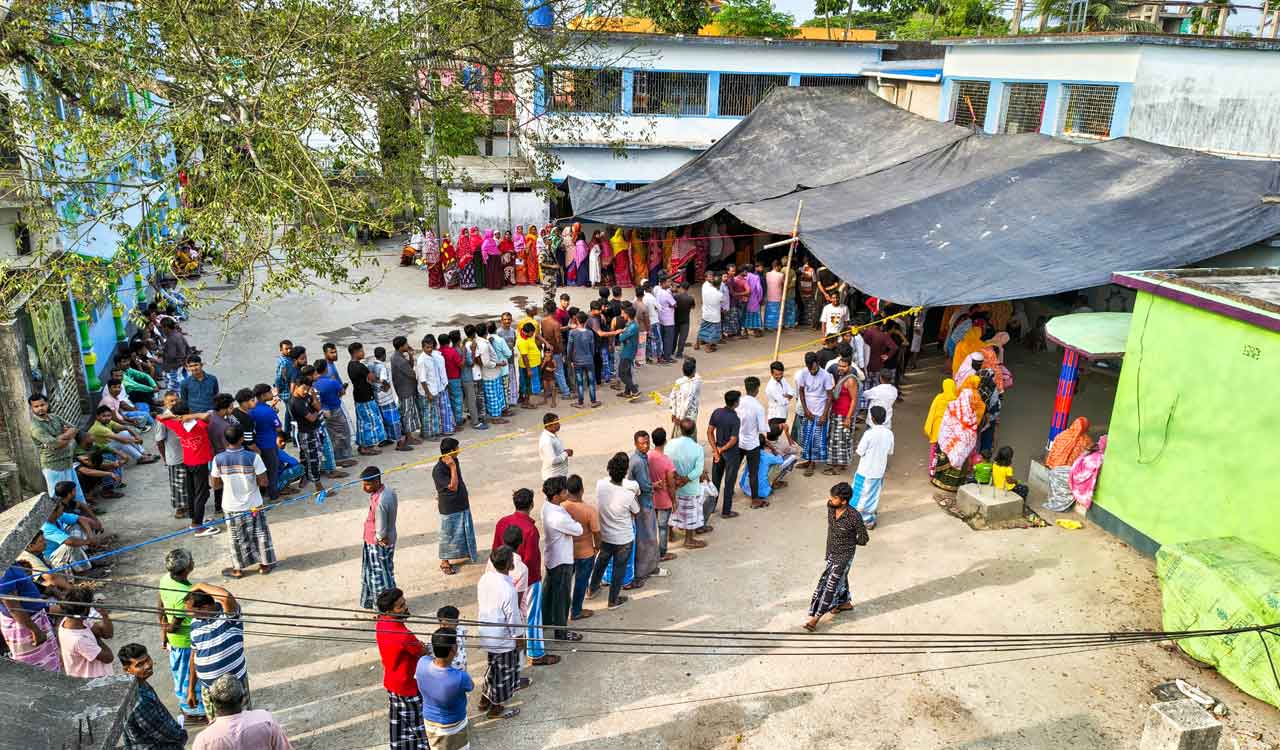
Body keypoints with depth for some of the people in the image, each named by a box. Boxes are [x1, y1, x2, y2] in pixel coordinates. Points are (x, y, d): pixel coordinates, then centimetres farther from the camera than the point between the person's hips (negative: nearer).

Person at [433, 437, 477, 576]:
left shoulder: (454, 461, -3)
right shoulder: (438, 470, -27)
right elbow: (453, 486, -30)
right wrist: (453, 467, -32)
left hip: (462, 504, 7)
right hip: (449, 508, -7)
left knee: (464, 531, 23)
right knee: (449, 535, 7)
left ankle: (465, 553, 43)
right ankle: (444, 562, 24)